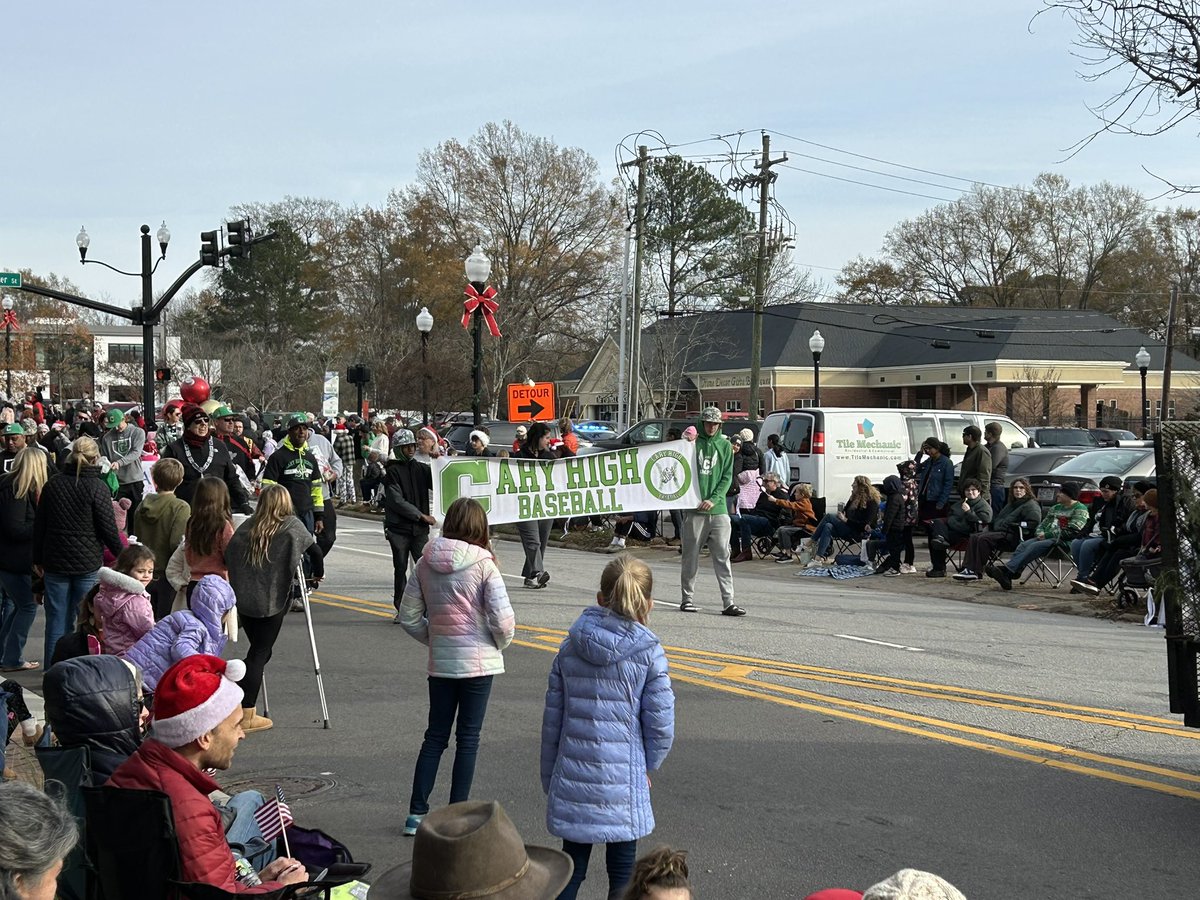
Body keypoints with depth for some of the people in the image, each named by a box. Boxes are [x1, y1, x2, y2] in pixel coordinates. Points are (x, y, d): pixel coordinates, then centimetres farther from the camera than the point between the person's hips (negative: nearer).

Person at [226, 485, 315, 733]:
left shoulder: (246, 527, 8)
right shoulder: (292, 527, -1)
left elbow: (228, 557, 3)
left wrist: (238, 589, 11)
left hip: (244, 600, 4)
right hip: (272, 601, -4)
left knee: (258, 650, 18)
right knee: (260, 653, 2)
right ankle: (246, 715, 2)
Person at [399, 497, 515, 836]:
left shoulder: (426, 563, -1)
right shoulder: (483, 563, -13)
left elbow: (408, 616, 3)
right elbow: (503, 619, -18)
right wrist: (501, 643, 2)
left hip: (440, 662, 4)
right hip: (479, 661, -4)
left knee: (435, 735, 15)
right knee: (468, 738, 6)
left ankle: (417, 812, 15)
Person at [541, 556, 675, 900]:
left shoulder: (569, 649, 0)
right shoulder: (649, 653, -10)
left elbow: (552, 720, 4)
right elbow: (661, 726, -9)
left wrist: (550, 780, 14)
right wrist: (648, 765, 11)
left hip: (573, 780, 3)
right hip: (622, 781, -3)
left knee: (571, 868, 15)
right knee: (622, 871, 12)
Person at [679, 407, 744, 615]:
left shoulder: (725, 445, 11)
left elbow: (727, 477, 6)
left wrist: (714, 499, -7)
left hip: (718, 509, 2)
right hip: (694, 509, -2)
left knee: (723, 556, -2)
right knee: (691, 557, 4)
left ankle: (728, 602, -4)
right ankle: (687, 600, 14)